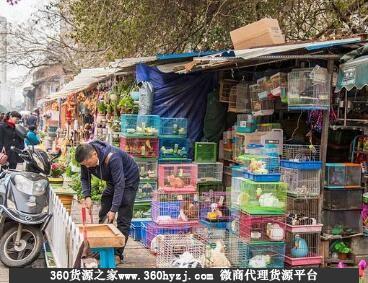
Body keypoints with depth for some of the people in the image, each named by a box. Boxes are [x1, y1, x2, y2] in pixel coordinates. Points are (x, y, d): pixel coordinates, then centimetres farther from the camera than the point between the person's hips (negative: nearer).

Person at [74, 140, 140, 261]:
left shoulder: (112, 158, -38)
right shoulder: (86, 158, -17)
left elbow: (120, 184, -35)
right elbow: (84, 178, -2)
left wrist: (113, 209, -35)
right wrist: (87, 196, -19)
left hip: (129, 180, -7)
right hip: (113, 180, 7)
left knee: (123, 219, -11)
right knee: (103, 215, 6)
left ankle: (118, 253, -5)